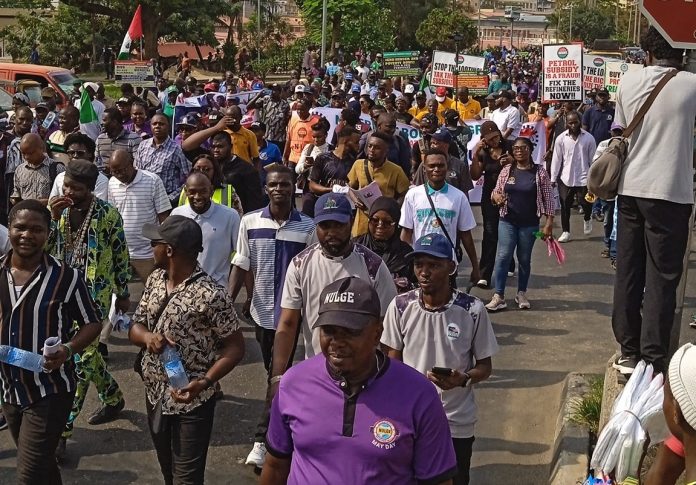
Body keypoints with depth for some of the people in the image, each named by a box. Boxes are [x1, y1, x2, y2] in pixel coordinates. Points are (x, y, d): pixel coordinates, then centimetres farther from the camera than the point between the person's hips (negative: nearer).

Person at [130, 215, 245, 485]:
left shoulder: (210, 296, -23)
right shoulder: (155, 280, 0)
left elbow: (235, 347, -15)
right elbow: (135, 327, 5)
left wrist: (204, 382, -29)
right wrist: (147, 337, -19)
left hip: (191, 402, -7)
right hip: (154, 395, 7)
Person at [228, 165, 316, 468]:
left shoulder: (307, 227, -7)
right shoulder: (250, 222, -2)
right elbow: (241, 265, 2)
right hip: (262, 310, 3)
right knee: (274, 374, 16)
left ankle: (262, 440, 0)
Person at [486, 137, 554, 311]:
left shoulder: (540, 172, -4)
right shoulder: (506, 170, 2)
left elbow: (548, 199, -2)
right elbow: (495, 192, 10)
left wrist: (549, 223, -6)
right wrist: (495, 196, -14)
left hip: (529, 224, -1)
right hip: (507, 221, 1)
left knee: (524, 259, 10)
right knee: (503, 256, -5)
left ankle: (521, 294, 24)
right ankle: (498, 296, -2)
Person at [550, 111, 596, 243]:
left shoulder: (588, 138, -4)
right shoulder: (561, 138, -2)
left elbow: (592, 159, 1)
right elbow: (556, 159, 1)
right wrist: (553, 178, 0)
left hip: (583, 178, -1)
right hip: (565, 178, 1)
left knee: (586, 204, -1)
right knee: (565, 206, 6)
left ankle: (587, 219, 33)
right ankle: (566, 232, 19)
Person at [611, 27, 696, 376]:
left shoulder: (628, 82, 3)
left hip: (630, 190, 4)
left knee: (628, 273, 11)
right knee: (661, 278, 0)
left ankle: (629, 353, 17)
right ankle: (653, 360, 0)